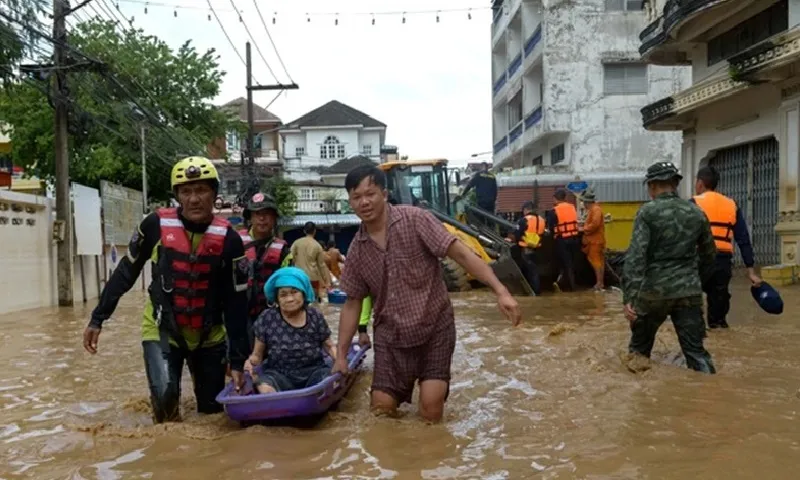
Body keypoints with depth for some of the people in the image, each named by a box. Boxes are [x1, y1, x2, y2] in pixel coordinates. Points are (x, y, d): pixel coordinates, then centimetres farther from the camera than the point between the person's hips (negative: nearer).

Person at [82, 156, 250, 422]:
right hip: (162, 328, -1)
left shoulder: (228, 239, -13)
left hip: (209, 334, 1)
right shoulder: (156, 225, -13)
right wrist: (97, 319, 2)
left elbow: (237, 302, -9)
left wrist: (238, 360, -10)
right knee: (164, 394, -22)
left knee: (212, 408, 9)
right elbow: (125, 272, 1)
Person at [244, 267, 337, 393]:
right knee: (264, 388, -33)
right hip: (279, 374, -1)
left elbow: (329, 346, 10)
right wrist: (251, 362, -21)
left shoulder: (315, 317, -1)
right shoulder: (267, 319, -4)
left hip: (313, 372, 1)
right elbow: (257, 354, 3)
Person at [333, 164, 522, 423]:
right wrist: (341, 355, 7)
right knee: (381, 410, 4)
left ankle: (433, 384, 26)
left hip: (434, 327, -3)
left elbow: (461, 254, -17)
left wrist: (501, 291, -27)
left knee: (430, 413, -7)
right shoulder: (357, 249, 0)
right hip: (390, 334, 4)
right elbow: (352, 303, 8)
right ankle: (401, 388, 35)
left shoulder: (414, 220, -13)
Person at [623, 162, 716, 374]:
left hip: (653, 290, -3)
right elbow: (708, 254, 17)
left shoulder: (647, 212, -8)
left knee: (639, 348, 15)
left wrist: (628, 297, -19)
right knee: (695, 350, 6)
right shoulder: (696, 213, 7)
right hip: (689, 291, 3)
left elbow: (635, 255, -17)